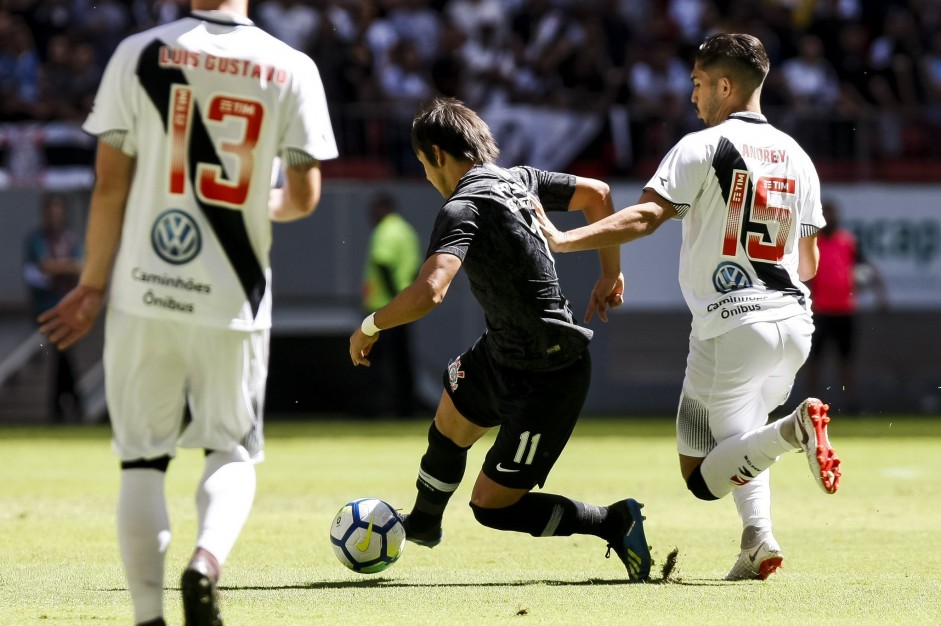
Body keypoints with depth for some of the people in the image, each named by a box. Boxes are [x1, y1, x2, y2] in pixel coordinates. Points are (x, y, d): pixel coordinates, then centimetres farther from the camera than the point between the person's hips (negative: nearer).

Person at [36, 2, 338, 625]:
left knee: (143, 459, 10)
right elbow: (304, 197, 0)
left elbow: (109, 187, -3)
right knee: (234, 450, 16)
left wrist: (94, 285, 7)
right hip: (234, 300, 0)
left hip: (144, 294, 0)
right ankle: (207, 562, -11)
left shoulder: (140, 55, -3)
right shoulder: (291, 70, -3)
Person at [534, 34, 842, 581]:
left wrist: (563, 240, -19)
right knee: (739, 440, 27)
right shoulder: (797, 157, 11)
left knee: (703, 476, 0)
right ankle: (759, 537, 1)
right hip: (794, 323, 6)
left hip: (731, 325, -6)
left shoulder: (703, 147, -6)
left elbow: (645, 217, -18)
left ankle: (794, 429, -26)